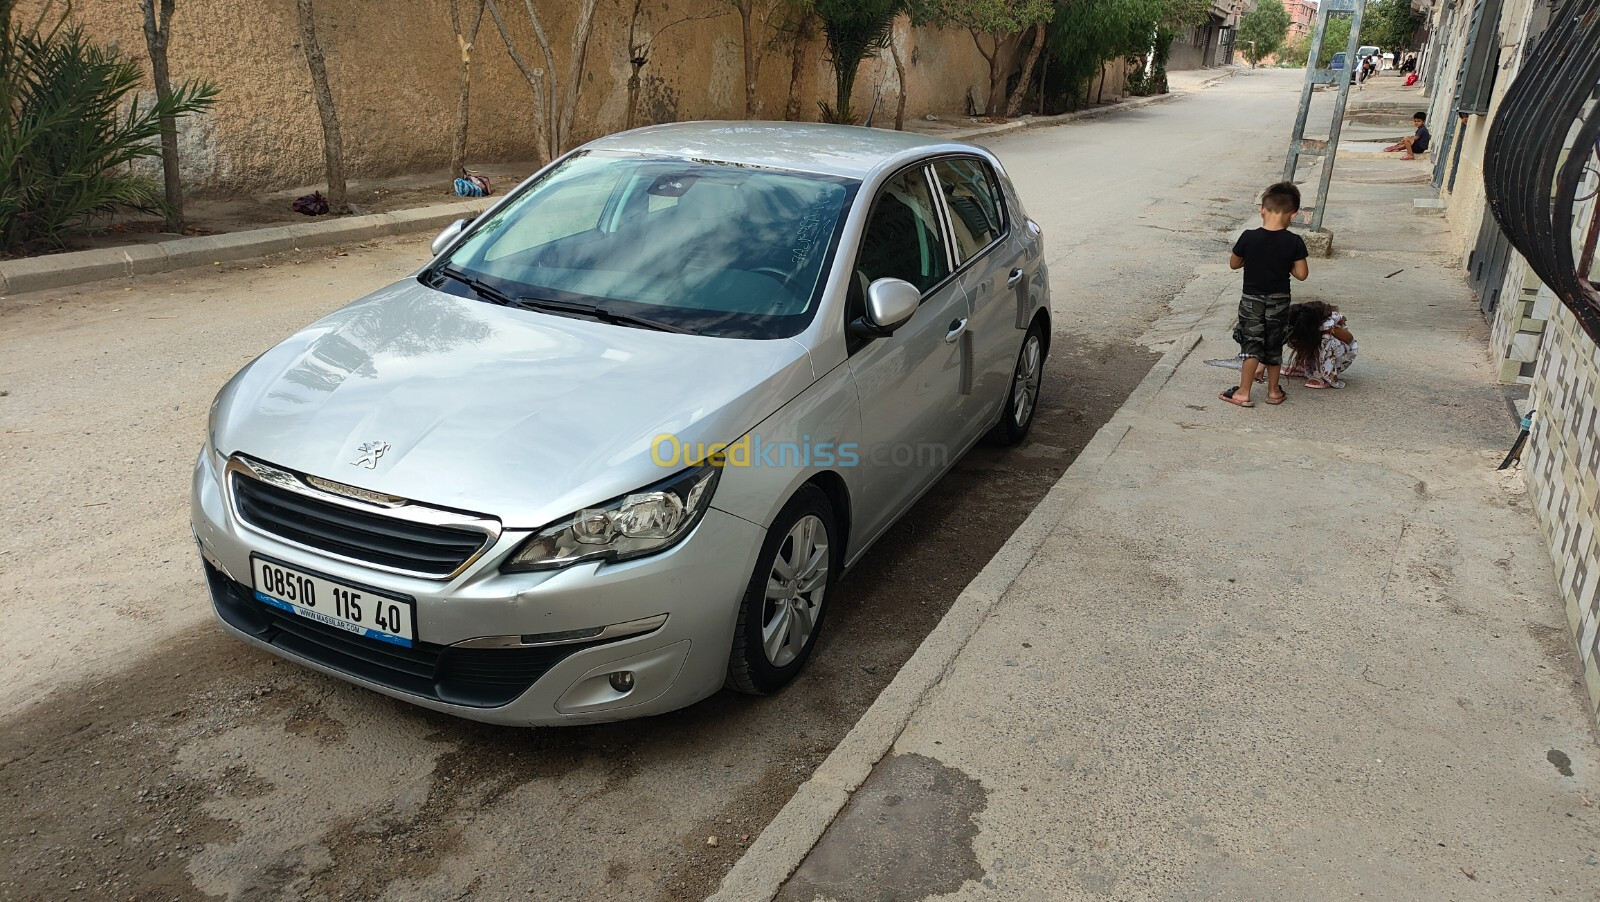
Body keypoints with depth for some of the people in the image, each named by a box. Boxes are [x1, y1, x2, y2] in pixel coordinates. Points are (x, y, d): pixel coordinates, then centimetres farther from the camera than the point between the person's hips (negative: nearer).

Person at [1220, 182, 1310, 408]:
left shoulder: (1249, 238, -15)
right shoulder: (1294, 242, -12)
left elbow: (1233, 264, -1)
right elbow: (1301, 274, -8)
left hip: (1252, 300, -2)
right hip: (1279, 300, 2)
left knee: (1252, 345, 4)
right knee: (1274, 345, 15)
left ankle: (1243, 393, 3)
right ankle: (1273, 391, 25)